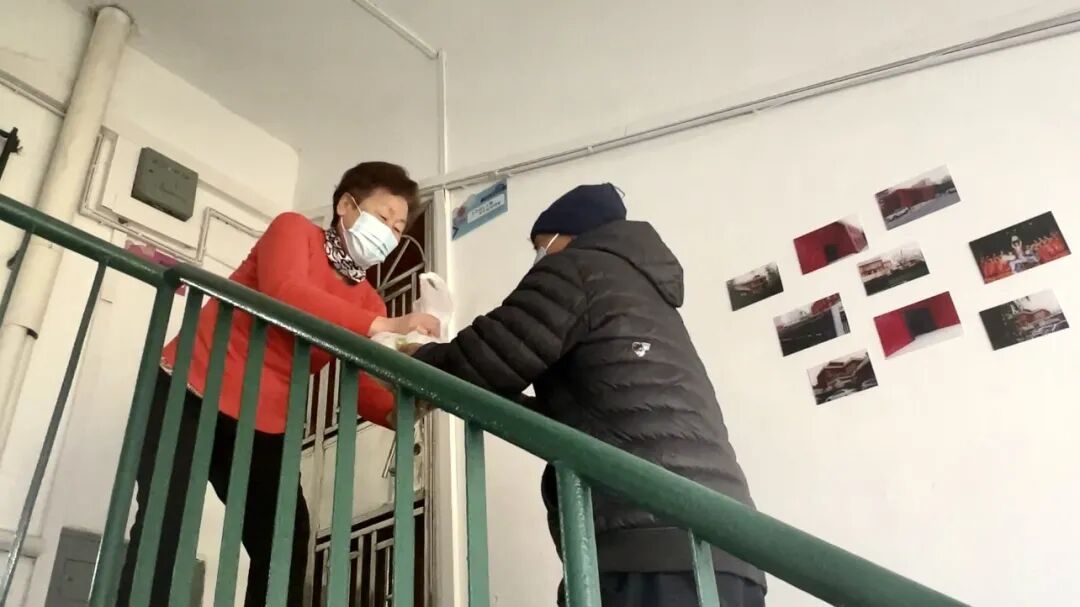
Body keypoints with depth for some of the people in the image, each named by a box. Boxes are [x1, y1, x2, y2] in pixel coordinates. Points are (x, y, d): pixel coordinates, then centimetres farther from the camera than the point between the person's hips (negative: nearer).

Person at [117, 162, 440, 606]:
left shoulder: (367, 301, 9)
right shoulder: (294, 229, -4)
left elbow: (364, 390, -3)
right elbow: (282, 295, -27)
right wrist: (383, 327, -32)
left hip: (265, 428, 6)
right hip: (191, 394, -5)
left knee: (287, 544, 0)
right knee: (165, 528, -14)